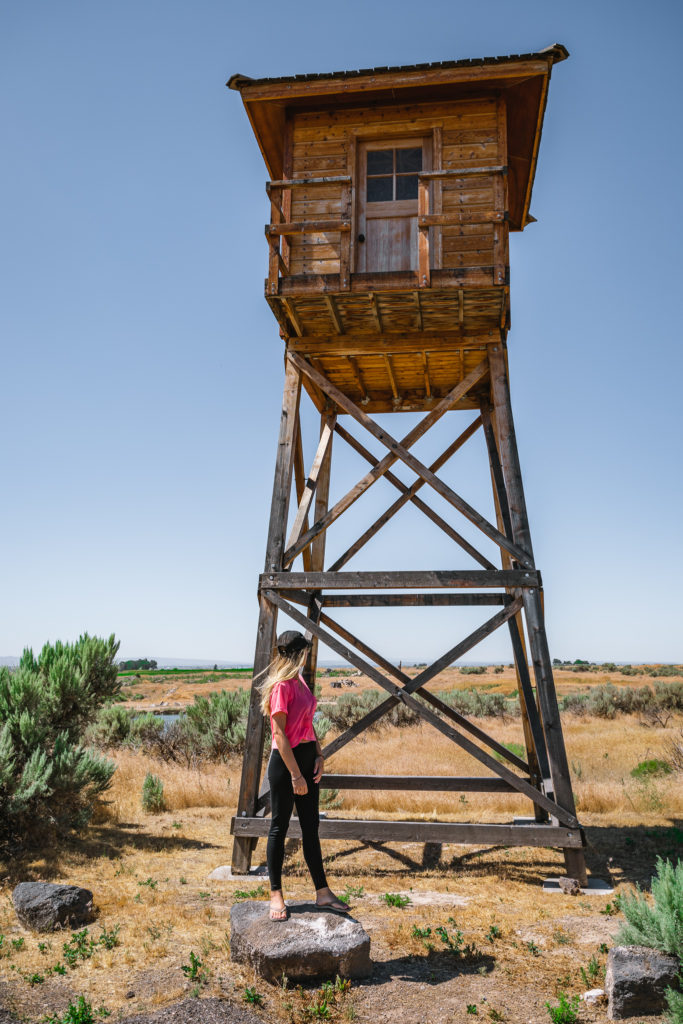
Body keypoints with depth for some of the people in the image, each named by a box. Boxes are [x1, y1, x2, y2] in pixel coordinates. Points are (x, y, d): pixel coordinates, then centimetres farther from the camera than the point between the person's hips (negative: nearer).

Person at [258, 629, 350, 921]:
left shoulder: (300, 681, 11)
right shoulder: (281, 685, -17)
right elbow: (279, 734, -19)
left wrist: (319, 756, 6)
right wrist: (295, 775, -18)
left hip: (307, 758, 9)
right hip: (285, 761, -9)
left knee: (311, 827, 14)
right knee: (280, 827, 5)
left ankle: (322, 892, 23)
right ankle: (276, 895, 18)